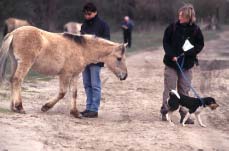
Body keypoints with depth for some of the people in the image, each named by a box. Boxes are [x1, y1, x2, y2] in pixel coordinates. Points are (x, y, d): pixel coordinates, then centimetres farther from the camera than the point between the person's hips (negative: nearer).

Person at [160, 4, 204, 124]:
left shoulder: (195, 30, -4)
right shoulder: (173, 27, -7)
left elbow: (200, 45, 3)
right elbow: (165, 42, -1)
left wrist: (190, 52, -15)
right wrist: (171, 55, -14)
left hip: (187, 64, 1)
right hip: (171, 63, -1)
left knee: (184, 90, 6)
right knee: (169, 89, 2)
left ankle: (184, 114, 9)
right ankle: (165, 112, 11)